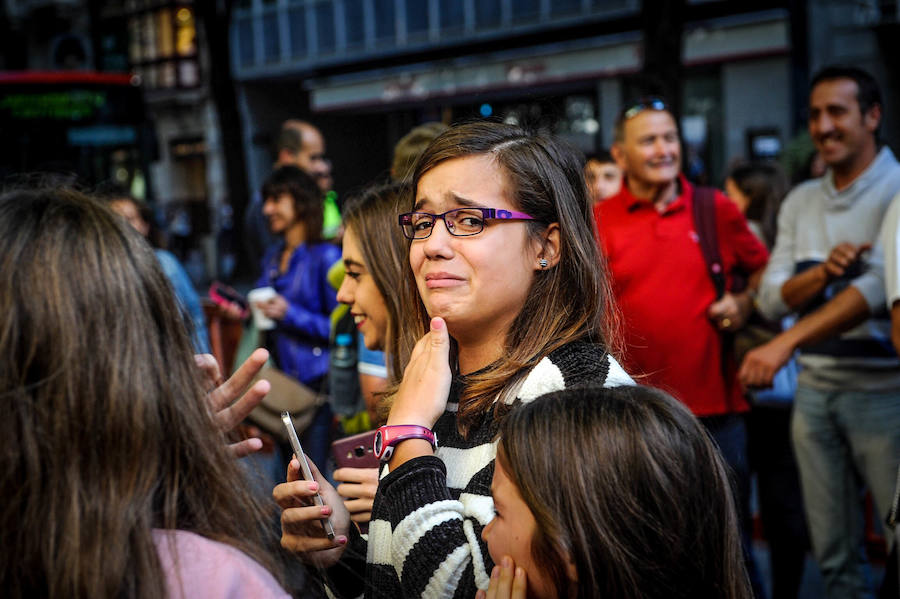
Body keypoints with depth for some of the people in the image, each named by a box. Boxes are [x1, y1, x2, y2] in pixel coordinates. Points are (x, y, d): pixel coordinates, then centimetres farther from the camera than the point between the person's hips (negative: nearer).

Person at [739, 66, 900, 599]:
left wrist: (786, 344, -28)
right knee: (834, 552, 11)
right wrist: (824, 271, -14)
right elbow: (772, 299, 6)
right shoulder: (800, 202, 12)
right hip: (815, 389, 5)